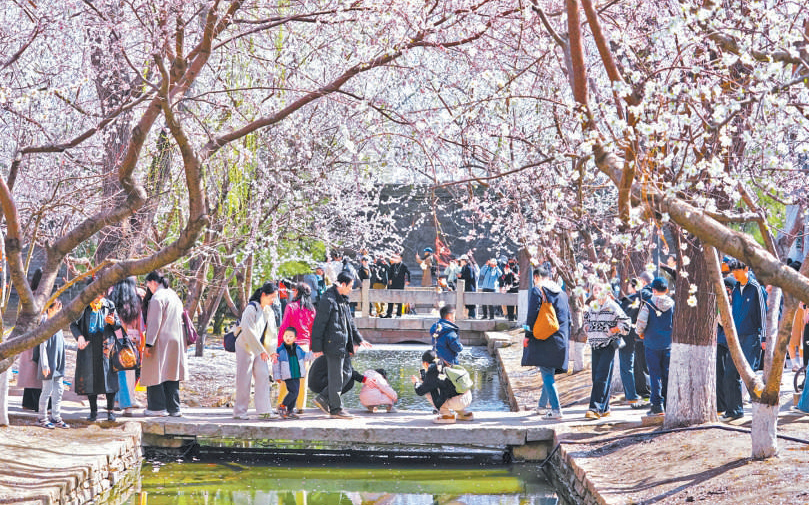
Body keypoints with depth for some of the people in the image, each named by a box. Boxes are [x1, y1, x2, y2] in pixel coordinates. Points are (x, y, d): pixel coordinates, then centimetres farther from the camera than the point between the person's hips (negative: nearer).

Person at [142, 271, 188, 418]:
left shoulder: (157, 297, -12)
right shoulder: (174, 295, 14)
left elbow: (154, 322, -17)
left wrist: (149, 344, -16)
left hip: (161, 341, -8)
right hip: (176, 341, 8)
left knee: (155, 373, -1)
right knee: (171, 375, 10)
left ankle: (158, 407, -1)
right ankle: (174, 408, 10)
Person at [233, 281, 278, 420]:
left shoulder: (268, 311, 9)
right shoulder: (251, 308, -15)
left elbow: (272, 332, 14)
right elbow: (249, 331, -20)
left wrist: (270, 350, 1)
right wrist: (261, 350, -19)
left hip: (260, 349, 7)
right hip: (246, 347, -7)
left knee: (263, 376, -3)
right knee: (244, 379, -4)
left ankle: (264, 410, -4)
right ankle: (239, 411, 2)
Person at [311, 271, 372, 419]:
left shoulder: (343, 300, 16)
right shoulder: (328, 300, -14)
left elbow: (350, 322, 27)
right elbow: (318, 324, -15)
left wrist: (359, 340, 24)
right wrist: (317, 348, -16)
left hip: (344, 345, 10)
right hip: (333, 344, -10)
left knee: (346, 373, 12)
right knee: (336, 377, -3)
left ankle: (323, 398, 19)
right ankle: (336, 409, 5)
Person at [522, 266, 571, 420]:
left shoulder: (537, 291, -4)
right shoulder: (562, 292, 15)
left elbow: (532, 314, -10)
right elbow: (568, 316, 18)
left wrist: (528, 335, -4)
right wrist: (566, 337, 23)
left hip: (544, 338, -7)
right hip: (560, 339, 7)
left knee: (547, 374, -8)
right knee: (549, 373, 17)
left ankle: (556, 409, -17)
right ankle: (542, 405, 27)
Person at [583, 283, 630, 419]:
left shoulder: (613, 307, -6)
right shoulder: (591, 307, 12)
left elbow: (625, 324, -6)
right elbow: (586, 320, 29)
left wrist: (611, 330, -12)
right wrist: (587, 328, 10)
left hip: (608, 346, -6)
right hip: (595, 346, 7)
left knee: (602, 378, -12)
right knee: (596, 377, 6)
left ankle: (596, 408, -15)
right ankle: (605, 409, 14)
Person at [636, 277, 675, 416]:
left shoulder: (648, 305, -8)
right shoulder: (673, 304, -1)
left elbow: (641, 322, -13)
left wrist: (640, 333, 7)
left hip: (652, 343, -2)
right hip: (669, 344, 2)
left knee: (655, 374, 2)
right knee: (667, 374, 10)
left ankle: (657, 405, -4)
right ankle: (667, 404, 14)